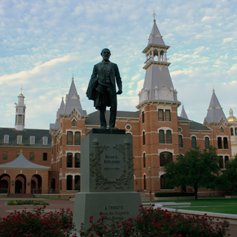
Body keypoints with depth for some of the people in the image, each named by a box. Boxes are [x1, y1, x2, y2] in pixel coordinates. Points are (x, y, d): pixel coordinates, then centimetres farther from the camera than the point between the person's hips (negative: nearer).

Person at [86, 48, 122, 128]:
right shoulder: (97, 66, 16)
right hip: (101, 88, 0)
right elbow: (92, 78, 9)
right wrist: (89, 90, -2)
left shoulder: (114, 66, 17)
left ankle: (111, 126, -9)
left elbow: (118, 78, 11)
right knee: (102, 108, -4)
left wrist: (120, 88, -5)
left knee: (114, 107, -12)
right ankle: (103, 126, 0)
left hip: (111, 88, 0)